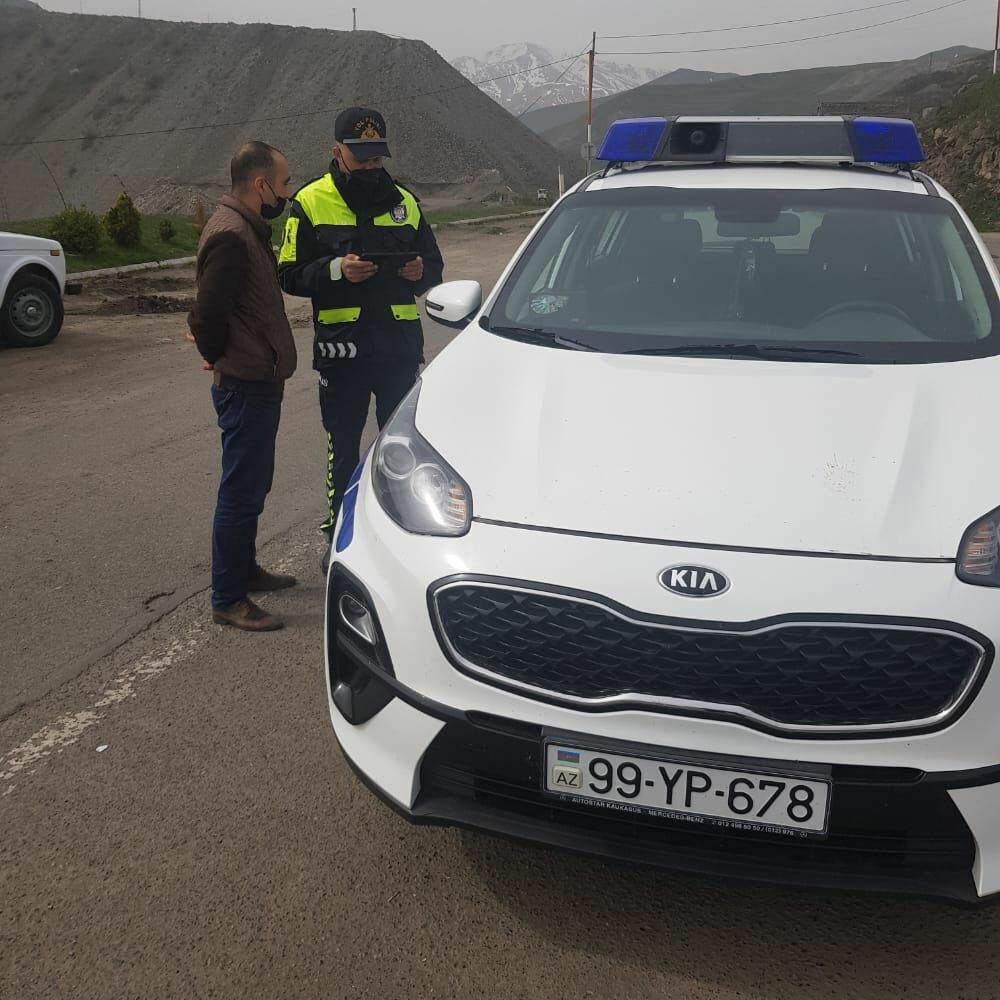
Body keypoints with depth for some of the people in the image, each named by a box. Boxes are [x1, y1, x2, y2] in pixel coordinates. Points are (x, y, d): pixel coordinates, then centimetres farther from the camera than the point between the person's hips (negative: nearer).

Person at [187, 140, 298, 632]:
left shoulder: (248, 229, 14)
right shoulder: (230, 236, -20)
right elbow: (208, 313, -24)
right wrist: (219, 357, -7)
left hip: (259, 382, 10)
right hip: (246, 384, -10)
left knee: (253, 483, 20)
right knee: (241, 491, -4)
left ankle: (244, 569, 34)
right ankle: (227, 600, 4)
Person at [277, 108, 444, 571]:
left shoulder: (405, 202, 11)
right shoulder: (310, 202, 2)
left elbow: (434, 267, 16)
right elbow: (289, 274, -1)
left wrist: (421, 272, -8)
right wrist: (336, 269, -19)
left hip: (400, 346, 2)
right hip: (340, 349, -2)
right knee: (343, 446, 9)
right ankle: (339, 535, 23)